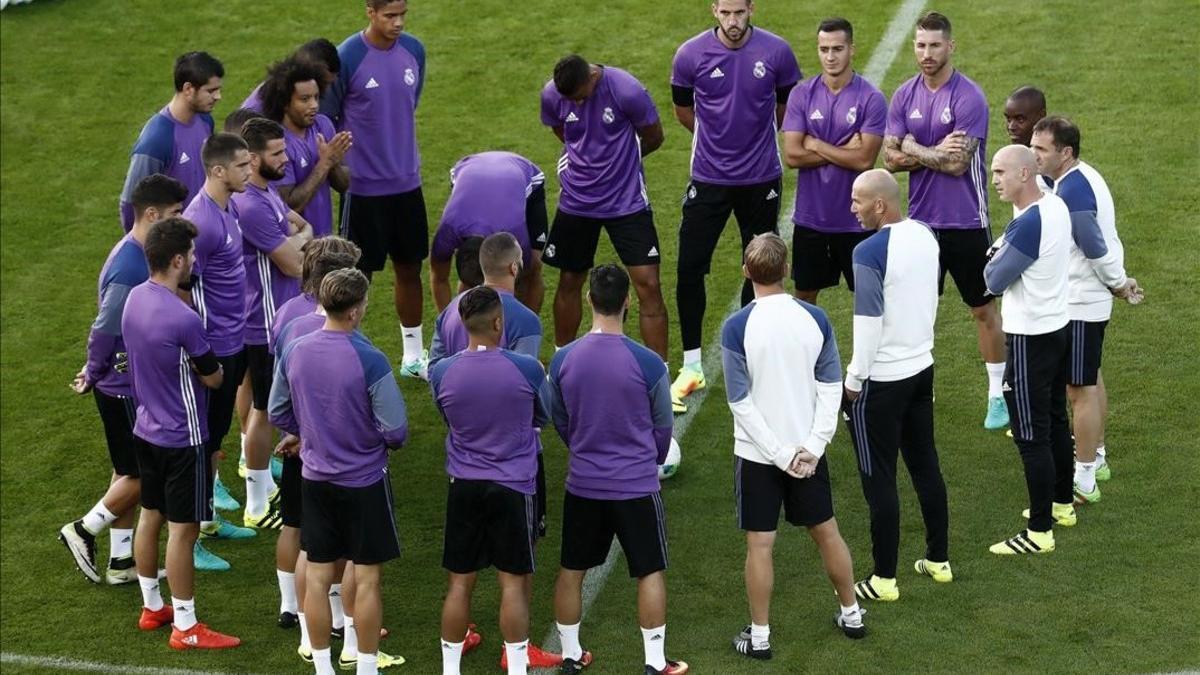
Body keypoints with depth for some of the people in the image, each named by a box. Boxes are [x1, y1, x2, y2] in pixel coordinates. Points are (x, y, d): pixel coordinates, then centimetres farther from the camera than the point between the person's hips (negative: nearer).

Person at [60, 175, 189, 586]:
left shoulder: (140, 255, 4)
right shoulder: (129, 269, -27)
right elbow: (104, 330, -23)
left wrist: (96, 372, 15)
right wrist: (93, 375, -9)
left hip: (134, 385, 10)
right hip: (126, 389, -9)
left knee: (130, 473, 16)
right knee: (142, 474, 2)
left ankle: (121, 561, 25)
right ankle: (84, 531, 17)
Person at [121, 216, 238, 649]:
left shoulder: (134, 298, -3)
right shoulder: (183, 319, -28)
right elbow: (214, 378, -15)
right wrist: (211, 363, 6)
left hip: (146, 430, 8)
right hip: (182, 439, -8)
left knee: (150, 516, 19)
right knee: (182, 530, 1)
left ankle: (152, 607, 34)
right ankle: (185, 627, 11)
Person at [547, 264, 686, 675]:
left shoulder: (563, 360, -8)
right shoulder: (647, 363, -15)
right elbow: (663, 427, 0)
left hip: (582, 484, 3)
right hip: (636, 485, -3)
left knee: (571, 570, 17)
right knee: (650, 573, 10)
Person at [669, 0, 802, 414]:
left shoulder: (777, 52, -9)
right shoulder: (691, 55, -8)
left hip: (761, 179, 0)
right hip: (709, 178, 0)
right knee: (690, 270, -3)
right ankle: (691, 368, 10)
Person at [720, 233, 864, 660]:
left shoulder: (736, 328, -16)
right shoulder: (816, 319, -6)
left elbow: (741, 402, -15)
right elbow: (831, 388, -5)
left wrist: (780, 453, -12)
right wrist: (812, 446, -7)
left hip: (757, 453, -3)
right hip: (808, 449, 3)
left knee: (760, 544, 6)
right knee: (826, 531, 18)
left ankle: (759, 637, 13)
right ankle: (851, 615, 32)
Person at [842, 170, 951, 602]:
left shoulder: (870, 252, -23)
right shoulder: (925, 236, 2)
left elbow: (868, 321, -22)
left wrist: (853, 379, -12)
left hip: (881, 379, -8)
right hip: (922, 367, 8)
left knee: (879, 479, 2)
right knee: (925, 466, 18)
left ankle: (884, 579, 9)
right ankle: (939, 560, 28)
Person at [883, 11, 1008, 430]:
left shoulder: (969, 98, -14)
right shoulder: (904, 96, 2)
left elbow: (957, 164, -20)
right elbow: (891, 158, -3)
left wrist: (914, 149, -11)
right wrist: (937, 152, -15)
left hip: (966, 222, -4)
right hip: (920, 220, 5)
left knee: (983, 308, 6)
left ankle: (998, 395, 17)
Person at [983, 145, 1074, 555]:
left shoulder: (1027, 225, -26)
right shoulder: (1057, 206, 2)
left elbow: (994, 281, -16)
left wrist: (996, 254, 1)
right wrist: (1006, 253, 0)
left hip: (1031, 340, -10)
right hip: (1058, 326, 10)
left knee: (1032, 437, -3)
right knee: (1056, 421, 22)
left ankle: (1040, 531, 3)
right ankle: (1062, 504, 36)